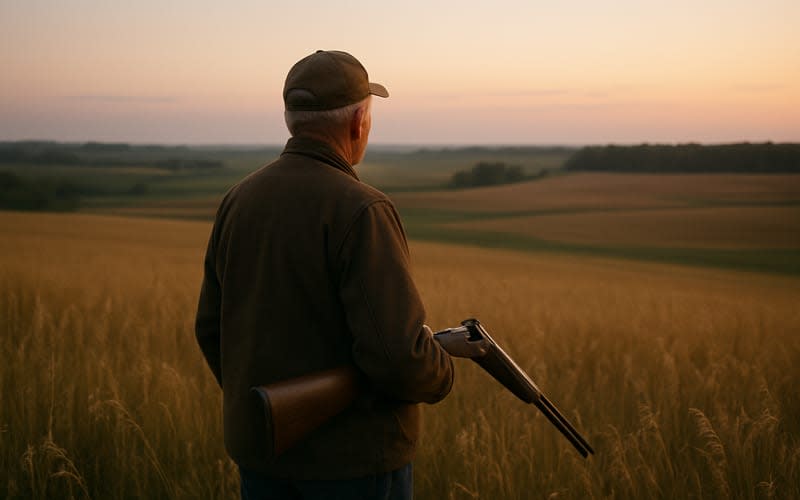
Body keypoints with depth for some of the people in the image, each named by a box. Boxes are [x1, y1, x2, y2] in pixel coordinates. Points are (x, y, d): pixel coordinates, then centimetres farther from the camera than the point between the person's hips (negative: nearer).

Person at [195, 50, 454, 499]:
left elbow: (213, 328, 10)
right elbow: (396, 353, -25)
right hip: (353, 457, -6)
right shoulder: (361, 212, -19)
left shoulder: (240, 200, 2)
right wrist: (441, 375, -3)